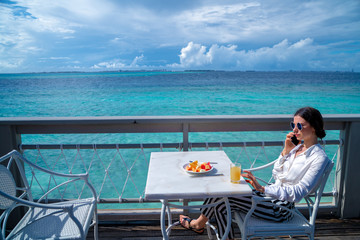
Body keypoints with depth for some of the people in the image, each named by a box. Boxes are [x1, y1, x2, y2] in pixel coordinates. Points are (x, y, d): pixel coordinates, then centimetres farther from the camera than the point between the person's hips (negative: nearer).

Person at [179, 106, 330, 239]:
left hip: (281, 208, -8)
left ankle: (199, 223, 13)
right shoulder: (297, 146, 9)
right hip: (272, 194, 8)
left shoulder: (319, 158, -15)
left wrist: (262, 188, -34)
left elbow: (298, 192, -24)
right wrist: (285, 151, -3)